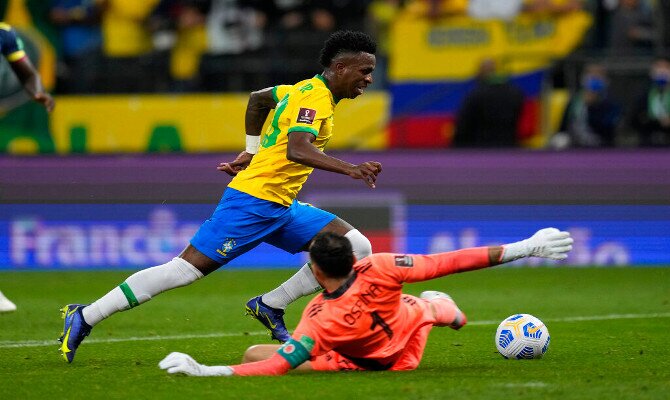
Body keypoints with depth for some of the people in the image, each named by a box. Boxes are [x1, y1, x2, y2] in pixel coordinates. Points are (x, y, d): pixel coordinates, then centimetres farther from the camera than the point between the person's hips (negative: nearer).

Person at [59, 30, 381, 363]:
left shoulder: (307, 90, 13)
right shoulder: (315, 97, -15)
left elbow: (258, 98, 29)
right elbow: (296, 150, -32)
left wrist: (251, 152, 29)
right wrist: (349, 169, -39)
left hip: (280, 208, 10)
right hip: (253, 201, -10)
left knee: (358, 248, 1)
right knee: (188, 268, -11)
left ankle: (270, 307, 2)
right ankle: (84, 318, -5)